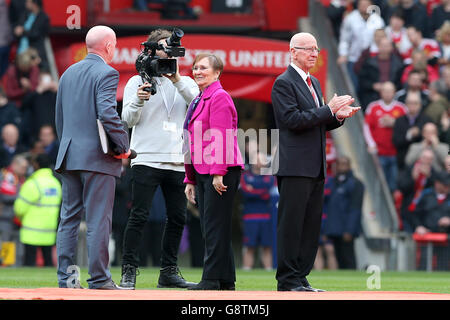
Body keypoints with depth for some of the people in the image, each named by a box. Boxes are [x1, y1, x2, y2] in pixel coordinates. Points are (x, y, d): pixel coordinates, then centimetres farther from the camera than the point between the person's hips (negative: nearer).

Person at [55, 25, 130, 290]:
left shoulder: (69, 73, 15)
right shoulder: (106, 74, -9)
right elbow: (107, 114, -20)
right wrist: (123, 145, -11)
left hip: (69, 156, 7)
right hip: (97, 158, -7)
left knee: (69, 218, 9)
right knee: (99, 220, -4)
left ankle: (65, 277, 8)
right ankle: (99, 278, -4)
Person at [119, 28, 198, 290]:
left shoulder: (185, 83, 14)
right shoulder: (138, 81, 6)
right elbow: (128, 119, -1)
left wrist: (177, 80, -16)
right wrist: (138, 101, -21)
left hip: (177, 162, 4)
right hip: (147, 158, -4)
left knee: (178, 217, 6)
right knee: (140, 216, -10)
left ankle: (169, 272, 16)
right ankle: (129, 272, -9)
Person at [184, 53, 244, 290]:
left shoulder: (219, 97, -8)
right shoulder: (198, 101, 21)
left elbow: (221, 137, -16)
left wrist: (219, 172, -22)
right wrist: (190, 179, 22)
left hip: (221, 172, -10)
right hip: (202, 173, 10)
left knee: (215, 226, -9)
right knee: (210, 228, 9)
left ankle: (212, 280, -9)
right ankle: (226, 282, 11)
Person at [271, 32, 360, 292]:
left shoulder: (314, 83, 19)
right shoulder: (284, 83, -8)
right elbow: (292, 119, -18)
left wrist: (338, 117, 3)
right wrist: (329, 109, -18)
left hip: (315, 168, 9)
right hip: (295, 167, -9)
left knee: (311, 225, 8)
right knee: (291, 224, -5)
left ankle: (301, 278, 13)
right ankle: (287, 280, -2)